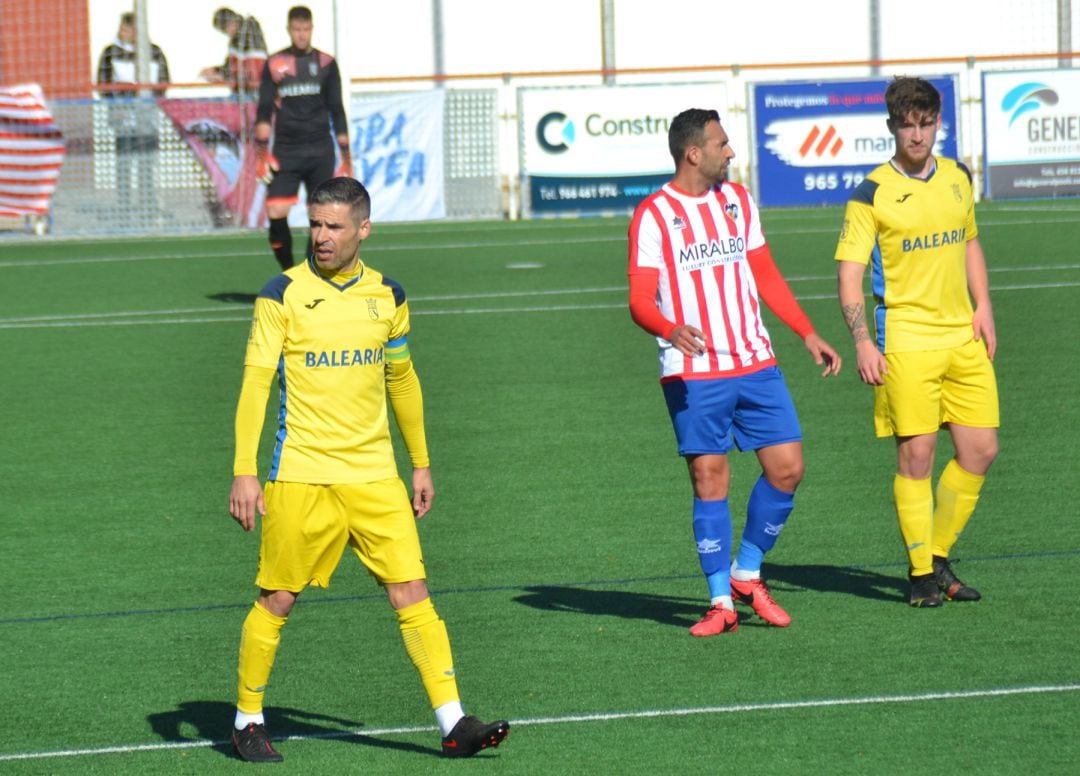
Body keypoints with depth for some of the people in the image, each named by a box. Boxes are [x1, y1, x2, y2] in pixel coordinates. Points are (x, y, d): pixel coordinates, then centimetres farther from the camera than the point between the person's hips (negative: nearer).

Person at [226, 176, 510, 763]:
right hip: (300, 477, -3)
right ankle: (248, 720, 19)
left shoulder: (386, 296, 8)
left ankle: (453, 724, -6)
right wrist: (244, 472, -12)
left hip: (374, 475, 3)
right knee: (277, 599, 2)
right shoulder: (283, 294, -4)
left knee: (411, 591, -5)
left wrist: (421, 463, 21)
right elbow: (255, 381, -6)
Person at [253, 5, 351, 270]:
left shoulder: (326, 64, 6)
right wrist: (261, 151, -3)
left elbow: (336, 110, 10)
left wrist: (345, 153, 7)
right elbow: (264, 111, 5)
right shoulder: (274, 65, 4)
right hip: (285, 152, -1)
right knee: (276, 214, -13)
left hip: (320, 151, 1)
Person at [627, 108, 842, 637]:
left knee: (787, 468, -1)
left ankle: (746, 574, 18)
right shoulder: (653, 216, -6)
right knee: (709, 480, -5)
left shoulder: (737, 200, 11)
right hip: (693, 374, -5)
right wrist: (672, 331, -32)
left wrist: (808, 334, 17)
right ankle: (721, 602, 5)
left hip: (755, 365, 5)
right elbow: (641, 301, -11)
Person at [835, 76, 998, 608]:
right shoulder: (872, 194, -6)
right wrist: (862, 341, -18)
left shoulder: (958, 179, 11)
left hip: (963, 338, 5)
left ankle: (939, 557, 18)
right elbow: (849, 274, -7)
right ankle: (921, 572, 5)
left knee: (980, 450, 2)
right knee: (916, 455, -6)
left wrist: (982, 306, 13)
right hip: (906, 340, -5)